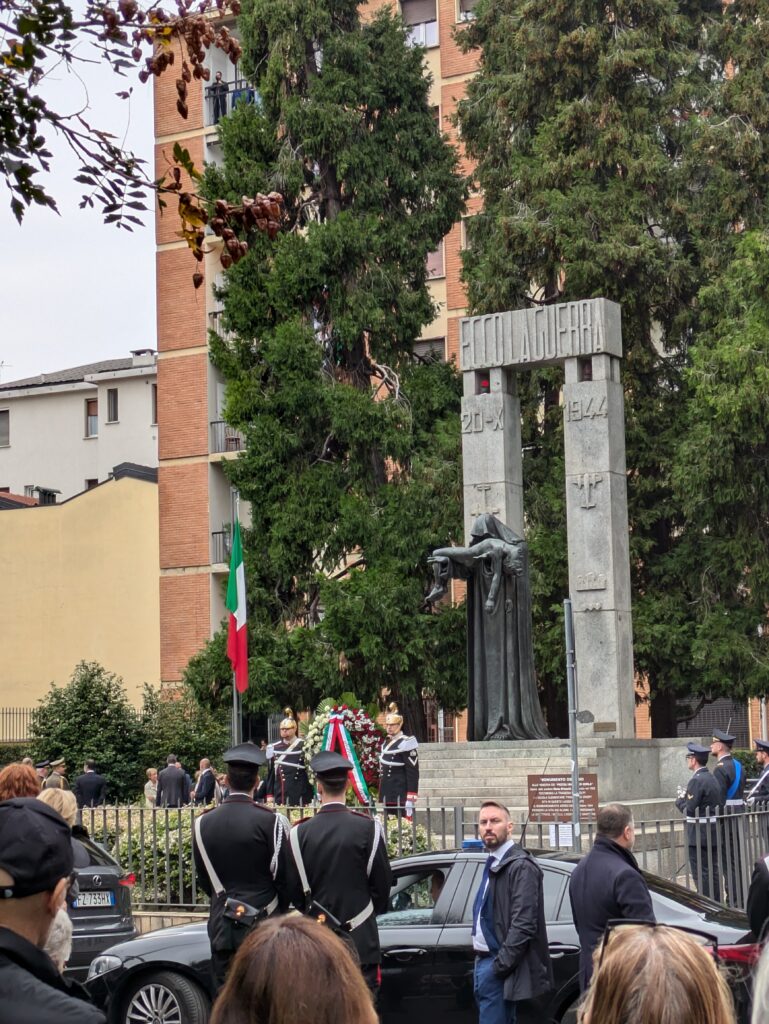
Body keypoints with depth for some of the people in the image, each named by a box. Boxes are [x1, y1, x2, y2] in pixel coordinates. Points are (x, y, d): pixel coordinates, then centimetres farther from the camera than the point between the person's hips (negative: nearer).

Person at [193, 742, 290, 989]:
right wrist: (280, 911, 13)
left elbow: (203, 878, 11)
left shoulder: (204, 823, 3)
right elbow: (284, 876, -3)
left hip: (222, 927, 4)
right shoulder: (270, 821, -9)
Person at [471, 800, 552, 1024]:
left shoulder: (521, 866, -14)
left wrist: (500, 966, -20)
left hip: (498, 965, -9)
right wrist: (480, 961, 12)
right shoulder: (493, 864, 15)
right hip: (484, 961, 9)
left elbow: (523, 924, -20)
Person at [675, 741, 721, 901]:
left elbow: (689, 810, -20)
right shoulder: (712, 779, 11)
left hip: (699, 835, -9)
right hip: (714, 834, 9)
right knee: (713, 872, 13)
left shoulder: (697, 780, -17)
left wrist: (681, 799, 0)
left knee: (701, 874, -4)